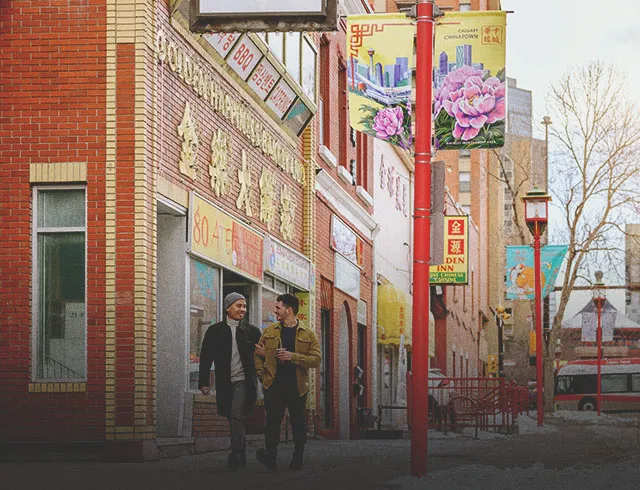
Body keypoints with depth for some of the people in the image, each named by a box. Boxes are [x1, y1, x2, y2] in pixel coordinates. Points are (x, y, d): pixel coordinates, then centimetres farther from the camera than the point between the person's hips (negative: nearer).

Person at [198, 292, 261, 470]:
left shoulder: (252, 331, 7)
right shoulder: (215, 331, 6)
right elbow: (206, 358, 6)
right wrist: (203, 382, 0)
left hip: (244, 381, -2)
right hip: (224, 383, 2)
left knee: (237, 416, -17)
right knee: (234, 420, 9)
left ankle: (235, 456, -18)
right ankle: (242, 457, 21)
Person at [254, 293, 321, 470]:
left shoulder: (308, 334, 4)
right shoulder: (269, 331, 12)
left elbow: (316, 360, -4)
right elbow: (258, 354, 19)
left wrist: (293, 357, -15)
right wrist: (262, 374, 4)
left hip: (297, 386, 0)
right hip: (274, 384, 0)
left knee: (298, 424, 4)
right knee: (273, 419, -16)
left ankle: (297, 460, 14)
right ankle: (270, 458, -23)